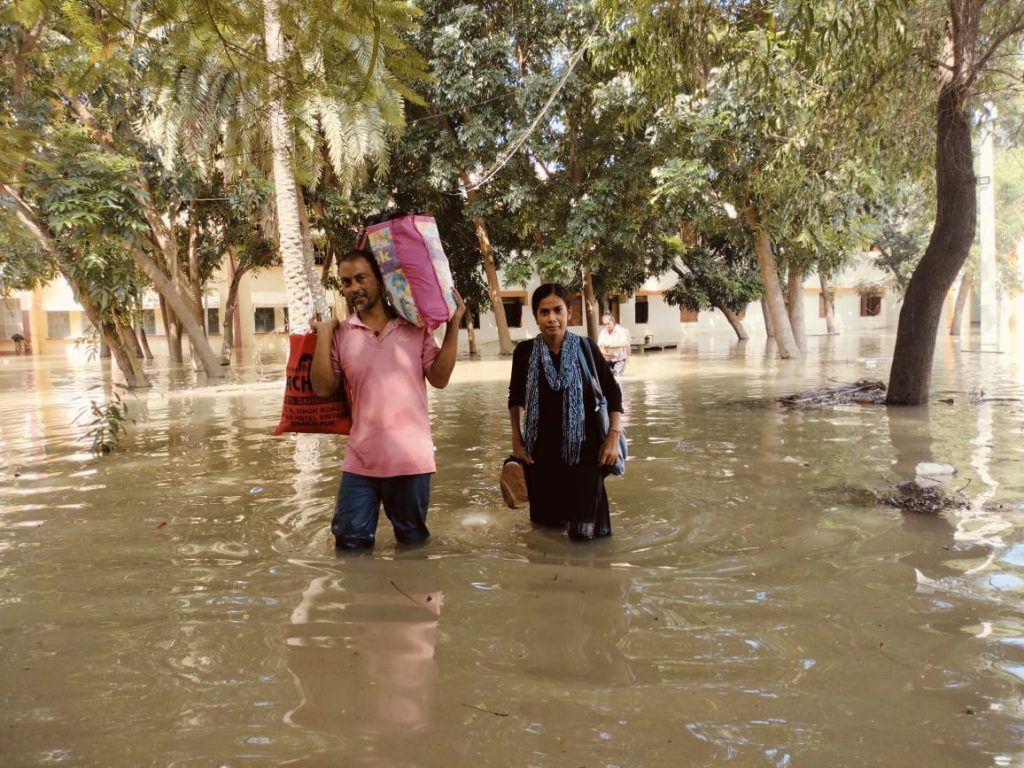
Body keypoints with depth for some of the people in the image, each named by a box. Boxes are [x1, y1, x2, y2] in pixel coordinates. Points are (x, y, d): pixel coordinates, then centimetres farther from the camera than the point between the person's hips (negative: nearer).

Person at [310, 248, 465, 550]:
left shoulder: (414, 327, 2)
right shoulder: (341, 334, 3)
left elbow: (439, 378, -3)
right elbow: (323, 388, -3)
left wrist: (453, 325, -7)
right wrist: (323, 333, -5)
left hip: (410, 457, -1)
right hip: (360, 460, 1)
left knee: (412, 541, 15)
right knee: (350, 541, 6)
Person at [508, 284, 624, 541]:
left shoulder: (585, 347, -10)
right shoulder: (524, 352, -6)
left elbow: (613, 393, -1)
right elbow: (515, 397, 10)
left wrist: (613, 438, -7)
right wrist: (516, 439, 7)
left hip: (584, 445, -1)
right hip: (541, 448, 2)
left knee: (584, 529, 1)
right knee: (547, 518, 12)